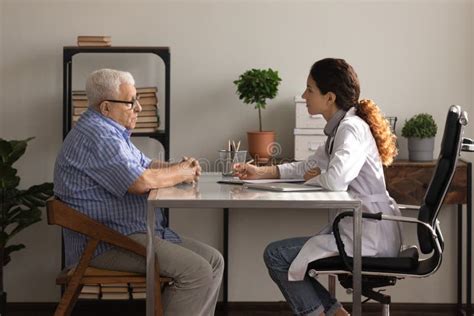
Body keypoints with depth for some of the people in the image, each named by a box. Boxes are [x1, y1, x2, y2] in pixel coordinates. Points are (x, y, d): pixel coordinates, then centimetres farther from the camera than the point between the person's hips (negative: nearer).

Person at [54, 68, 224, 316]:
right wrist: (180, 174, -6)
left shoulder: (111, 132, 18)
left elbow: (146, 165, 25)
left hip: (140, 233, 11)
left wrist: (179, 167, 3)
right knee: (197, 271, -22)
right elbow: (142, 182, -25)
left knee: (213, 261, 3)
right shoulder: (96, 136, -18)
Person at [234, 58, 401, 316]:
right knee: (289, 256, 18)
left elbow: (336, 180, -32)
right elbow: (310, 166, 24)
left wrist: (315, 178, -9)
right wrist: (261, 172, 14)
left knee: (276, 256, -5)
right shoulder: (341, 128, 13)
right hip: (356, 227, 10)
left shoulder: (352, 128, -17)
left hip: (369, 234, -10)